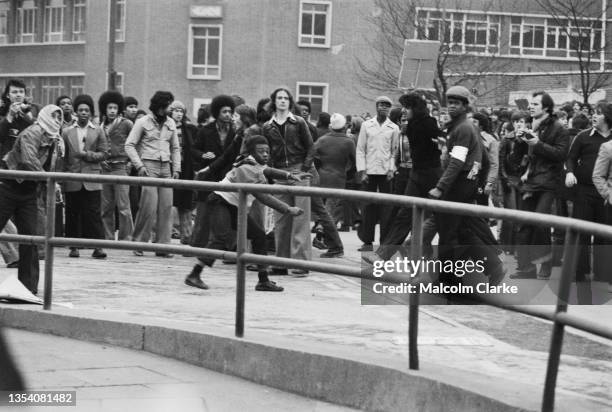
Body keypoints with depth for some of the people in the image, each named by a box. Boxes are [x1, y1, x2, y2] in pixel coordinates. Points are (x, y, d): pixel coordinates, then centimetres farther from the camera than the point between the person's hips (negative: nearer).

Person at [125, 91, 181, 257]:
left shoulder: (171, 123, 14)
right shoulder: (143, 122, -1)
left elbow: (175, 148, 21)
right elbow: (129, 145, -3)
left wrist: (176, 168, 10)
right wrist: (139, 165, -11)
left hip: (166, 168, 5)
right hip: (149, 166, -5)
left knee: (166, 207, -1)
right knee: (149, 206, -12)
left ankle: (162, 245, 3)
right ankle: (138, 242, 1)